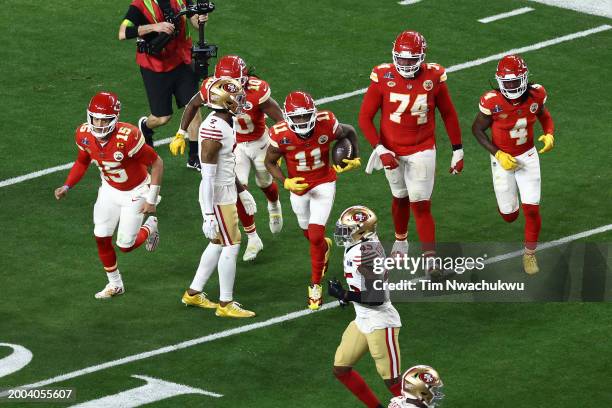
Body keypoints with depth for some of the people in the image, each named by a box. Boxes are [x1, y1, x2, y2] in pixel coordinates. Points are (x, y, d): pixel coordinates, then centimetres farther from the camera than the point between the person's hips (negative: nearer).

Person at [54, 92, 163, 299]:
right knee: (101, 238, 4)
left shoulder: (127, 138, -36)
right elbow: (82, 162, 5)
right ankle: (115, 284, 26)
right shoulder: (85, 135, -18)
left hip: (135, 192, -5)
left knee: (125, 245, -1)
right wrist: (67, 186, -9)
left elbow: (157, 163, -23)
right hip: (110, 189, 5)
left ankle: (149, 227, 32)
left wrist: (152, 199, -19)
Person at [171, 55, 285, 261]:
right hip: (234, 145, 2)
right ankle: (253, 238, 7)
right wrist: (181, 134, -2)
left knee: (265, 183, 20)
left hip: (259, 141, -2)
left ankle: (274, 206, 58)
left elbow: (280, 119, -25)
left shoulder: (256, 91, -34)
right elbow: (192, 105, -3)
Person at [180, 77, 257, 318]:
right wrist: (209, 216, -24)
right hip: (218, 197, -10)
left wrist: (241, 192, 26)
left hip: (226, 192, 10)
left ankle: (193, 293, 29)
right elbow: (208, 175, -25)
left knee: (218, 244, 18)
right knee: (231, 246, -1)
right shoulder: (214, 131, -26)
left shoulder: (224, 123, 5)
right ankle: (225, 304, 9)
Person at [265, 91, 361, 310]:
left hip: (324, 184, -2)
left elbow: (349, 132, -3)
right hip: (299, 186, 2)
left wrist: (356, 159, -9)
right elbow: (270, 162, -8)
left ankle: (315, 286, 7)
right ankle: (324, 247, 59)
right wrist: (286, 182, -22)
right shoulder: (281, 135, -27)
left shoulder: (326, 124, -27)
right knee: (309, 233, 21)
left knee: (315, 236, -11)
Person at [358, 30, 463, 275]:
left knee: (421, 206, -6)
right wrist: (380, 150, -16)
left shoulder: (433, 77, -12)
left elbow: (448, 115, 1)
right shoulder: (383, 77, -14)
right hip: (392, 150, 1)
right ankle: (400, 241, 44)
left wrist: (458, 151, 4)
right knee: (400, 198, 19)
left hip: (422, 151, -1)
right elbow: (365, 117, -8)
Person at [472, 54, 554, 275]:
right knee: (510, 216, 7)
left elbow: (544, 116, 5)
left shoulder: (535, 95, -16)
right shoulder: (493, 102, -25)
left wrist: (549, 134, -16)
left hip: (528, 156, 2)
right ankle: (507, 204, 46)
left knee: (532, 210, -3)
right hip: (503, 159, -2)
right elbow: (477, 129, -11)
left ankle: (530, 255, 19)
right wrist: (497, 154, -18)